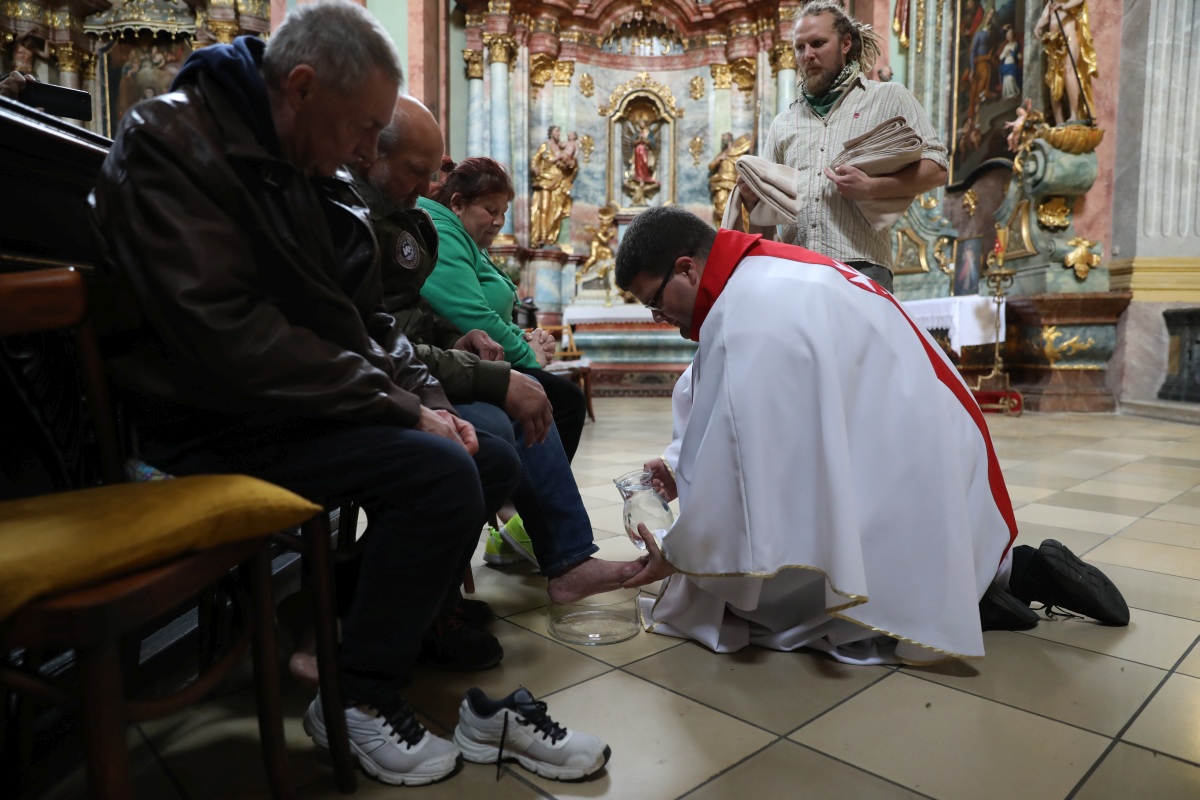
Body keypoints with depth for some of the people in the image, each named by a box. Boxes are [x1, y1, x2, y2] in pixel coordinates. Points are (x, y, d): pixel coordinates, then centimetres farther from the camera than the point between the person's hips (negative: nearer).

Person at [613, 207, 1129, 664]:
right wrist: (682, 471, 3)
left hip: (900, 488, -10)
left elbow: (743, 455, -23)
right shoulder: (768, 275, 7)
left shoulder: (752, 312, -26)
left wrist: (676, 555, -11)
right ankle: (1013, 572, 18)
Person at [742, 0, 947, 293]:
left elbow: (935, 169, 2)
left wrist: (872, 187, -13)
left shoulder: (889, 98, 11)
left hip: (861, 269, -3)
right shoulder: (783, 122, 21)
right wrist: (752, 196, -2)